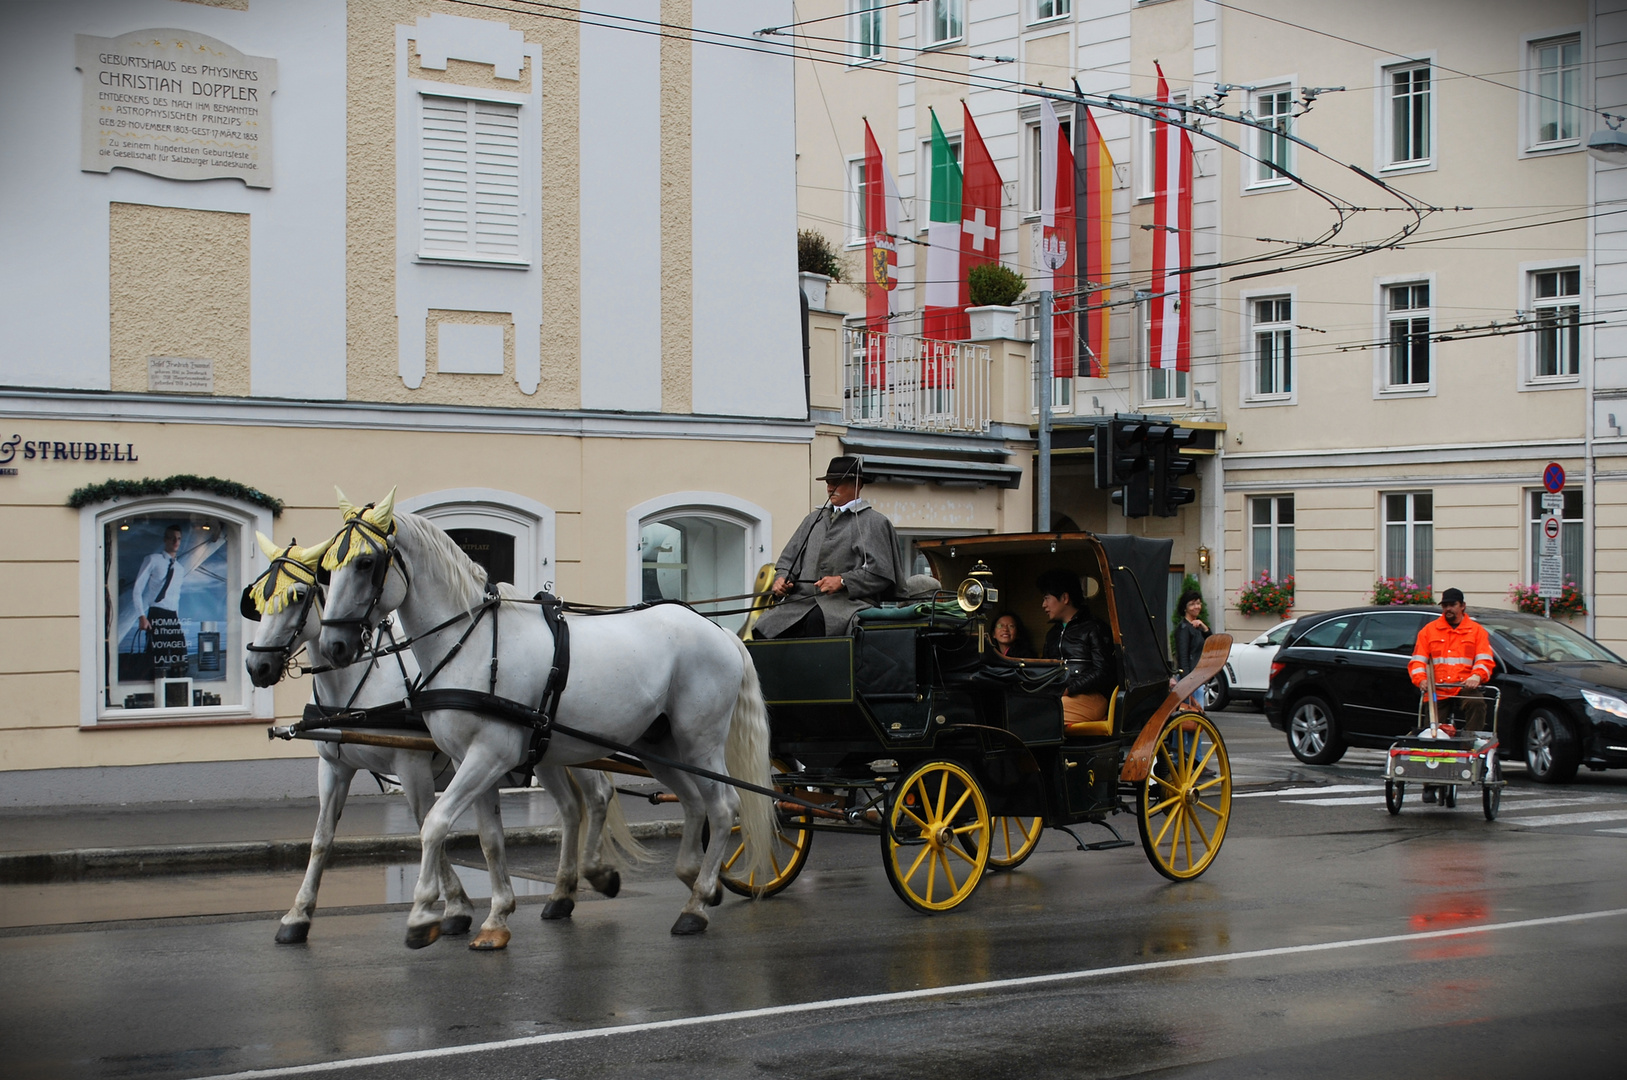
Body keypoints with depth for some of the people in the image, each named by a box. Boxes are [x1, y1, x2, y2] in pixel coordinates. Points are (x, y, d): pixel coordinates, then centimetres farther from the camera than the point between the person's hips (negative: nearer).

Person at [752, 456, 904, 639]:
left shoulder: (874, 522, 7)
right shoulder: (814, 519, 26)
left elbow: (879, 572, -3)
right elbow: (790, 556, 26)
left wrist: (843, 581, -14)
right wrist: (782, 577, 5)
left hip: (848, 601, -5)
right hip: (802, 600, 5)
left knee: (817, 619, -39)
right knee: (763, 628, -21)